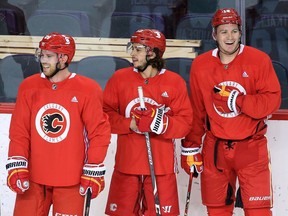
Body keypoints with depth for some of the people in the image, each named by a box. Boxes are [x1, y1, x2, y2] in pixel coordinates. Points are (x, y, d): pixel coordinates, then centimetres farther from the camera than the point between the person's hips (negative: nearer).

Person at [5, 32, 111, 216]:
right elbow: (19, 131, 3)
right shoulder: (29, 87, 2)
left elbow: (99, 133, -4)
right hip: (33, 177, 2)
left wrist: (93, 172, -6)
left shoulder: (88, 90, -6)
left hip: (71, 179, -2)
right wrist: (17, 167, -6)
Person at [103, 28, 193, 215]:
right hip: (126, 163, 1)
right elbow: (106, 114, 2)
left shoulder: (175, 82, -2)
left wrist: (161, 123, -21)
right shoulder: (119, 78, 3)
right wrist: (130, 124, -13)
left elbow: (185, 123, -3)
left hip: (162, 165, -1)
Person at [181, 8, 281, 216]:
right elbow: (196, 111, 7)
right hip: (215, 149, 3)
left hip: (251, 147, -2)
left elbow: (272, 100, -9)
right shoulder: (200, 65, 2)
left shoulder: (259, 60, -6)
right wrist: (191, 147, 9)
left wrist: (238, 101, -21)